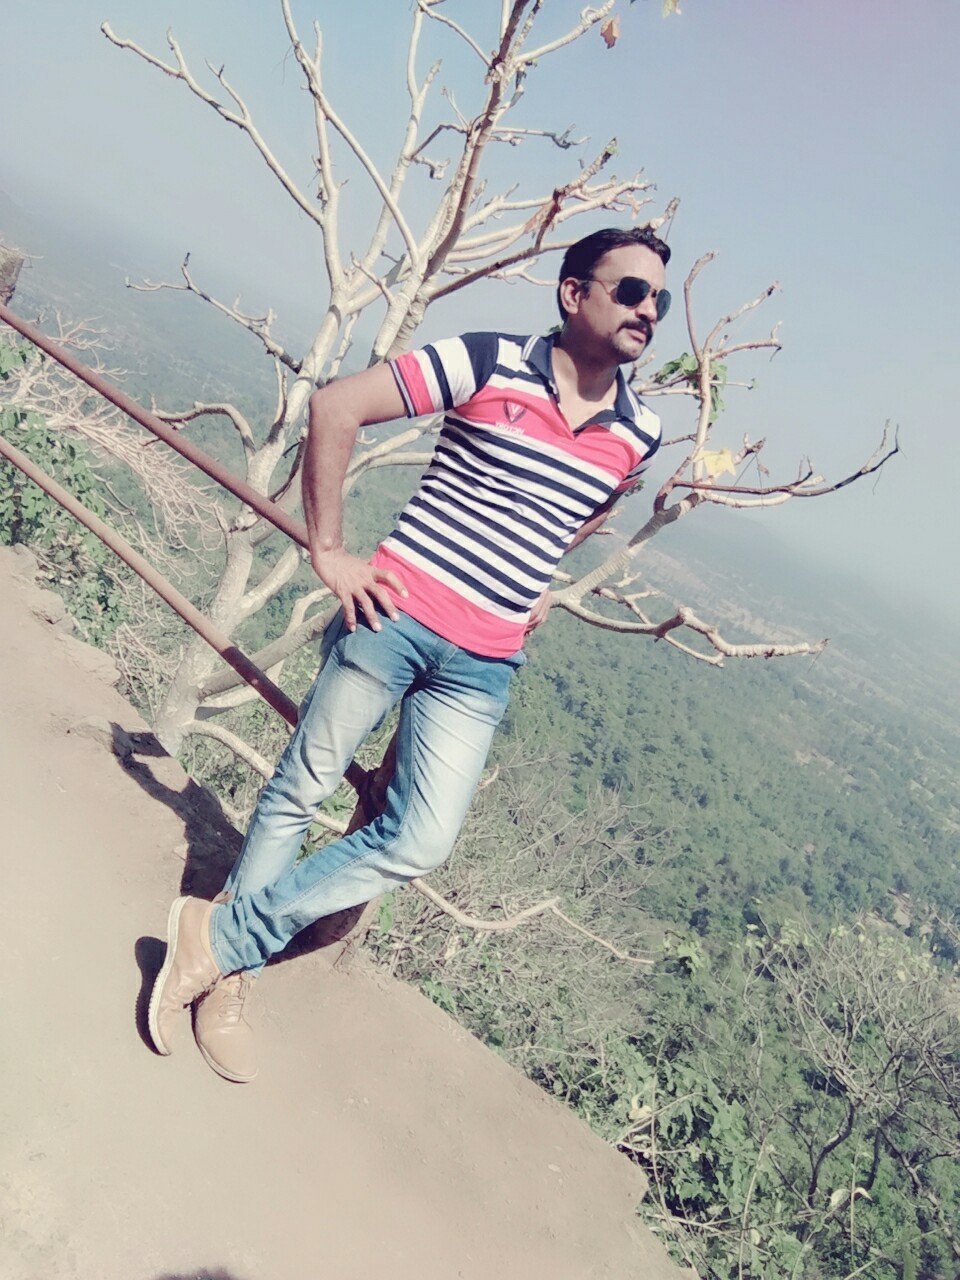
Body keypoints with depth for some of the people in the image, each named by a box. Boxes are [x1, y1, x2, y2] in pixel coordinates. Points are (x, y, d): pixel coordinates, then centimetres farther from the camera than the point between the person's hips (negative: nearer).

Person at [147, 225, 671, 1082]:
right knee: (302, 791, 10)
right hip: (397, 616, -3)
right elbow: (336, 406, -10)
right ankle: (229, 967, 30)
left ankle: (224, 938, 14)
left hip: (483, 668, 4)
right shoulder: (492, 363, -9)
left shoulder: (638, 435, 5)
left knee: (418, 846, -2)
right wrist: (328, 550, -11)